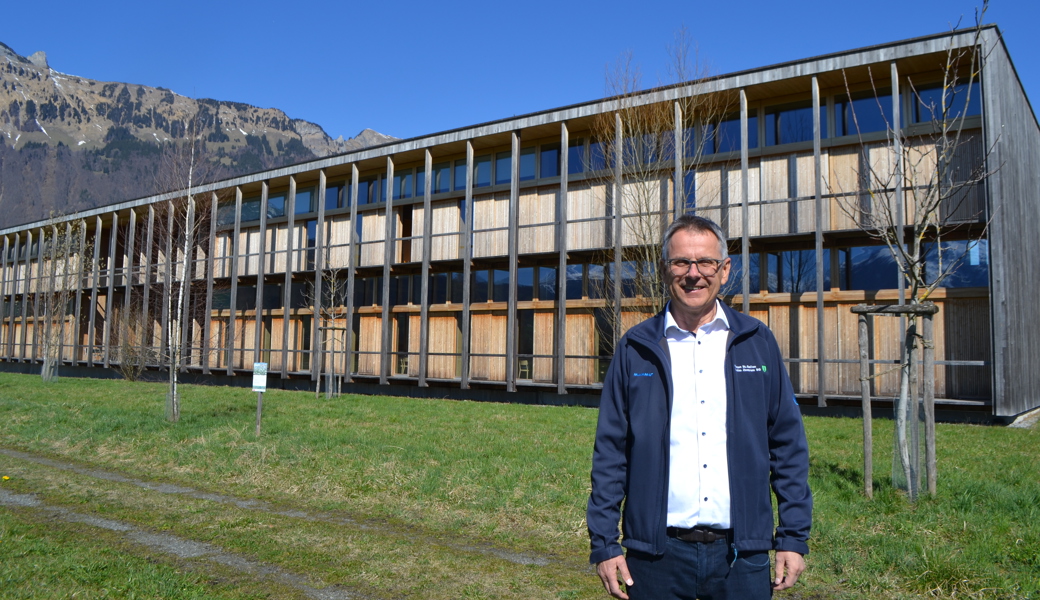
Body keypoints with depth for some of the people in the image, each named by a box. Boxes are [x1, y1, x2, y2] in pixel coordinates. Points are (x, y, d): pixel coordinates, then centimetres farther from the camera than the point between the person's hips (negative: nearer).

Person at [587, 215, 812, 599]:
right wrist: (603, 543, -1)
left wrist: (794, 538, 2)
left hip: (741, 555, 1)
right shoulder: (636, 349, 0)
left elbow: (788, 445, 5)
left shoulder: (758, 343, 3)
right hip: (657, 553, 0)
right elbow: (610, 452, 1)